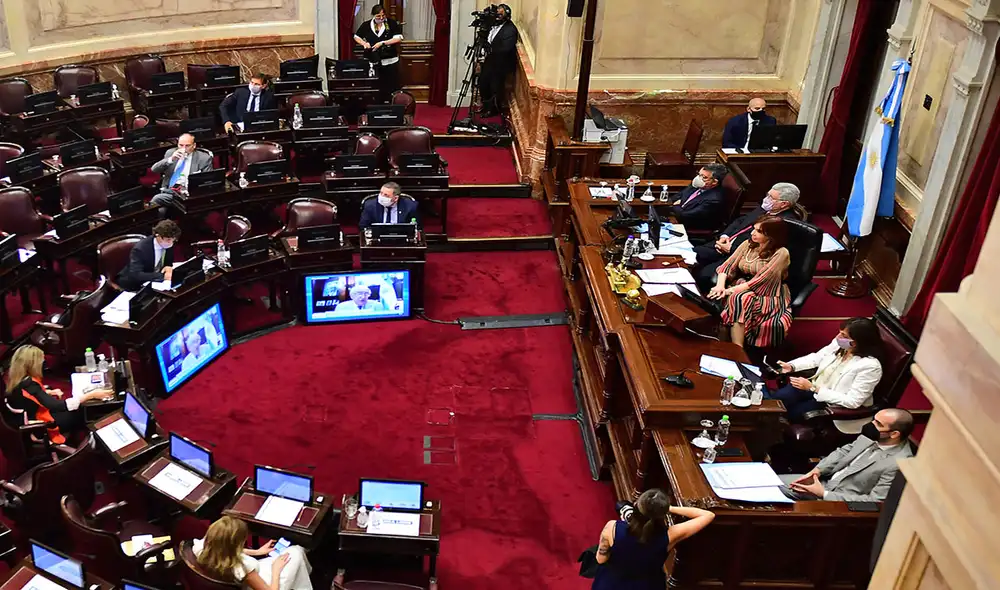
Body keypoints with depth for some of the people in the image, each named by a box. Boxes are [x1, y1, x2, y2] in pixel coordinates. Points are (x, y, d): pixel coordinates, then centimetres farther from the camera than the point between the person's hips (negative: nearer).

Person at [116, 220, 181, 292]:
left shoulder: (168, 244, -10)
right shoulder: (140, 248, -27)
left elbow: (169, 262, 9)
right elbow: (135, 275, -35)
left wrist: (169, 266, -16)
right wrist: (162, 276, -39)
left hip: (153, 282, 6)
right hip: (133, 285, -6)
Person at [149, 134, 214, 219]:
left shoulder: (204, 158, 6)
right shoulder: (171, 152, 17)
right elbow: (154, 169, 7)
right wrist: (171, 159, -7)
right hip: (169, 191, 4)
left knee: (156, 199, -28)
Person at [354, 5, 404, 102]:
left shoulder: (391, 23, -3)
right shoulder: (366, 25, 2)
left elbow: (399, 38, -11)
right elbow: (356, 37, 14)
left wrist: (382, 43, -18)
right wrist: (364, 43, -7)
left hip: (390, 61, -1)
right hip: (373, 62, 1)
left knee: (392, 87, 0)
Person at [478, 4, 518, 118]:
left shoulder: (510, 29, -20)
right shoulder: (493, 24, 5)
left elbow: (505, 48, -28)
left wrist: (490, 49, -25)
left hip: (500, 64, -8)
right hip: (489, 60, 8)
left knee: (495, 87, 4)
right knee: (482, 83, 13)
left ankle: (494, 109, 23)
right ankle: (486, 105, 32)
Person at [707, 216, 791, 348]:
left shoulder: (781, 253, -13)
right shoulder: (748, 244, 7)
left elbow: (760, 280, -21)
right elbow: (728, 265, 3)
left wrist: (730, 290, -25)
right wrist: (720, 285, -18)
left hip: (768, 297, -5)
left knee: (740, 299, -35)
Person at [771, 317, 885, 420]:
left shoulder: (870, 366, -29)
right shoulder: (839, 344, -10)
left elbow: (852, 402, -28)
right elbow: (816, 358, 8)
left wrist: (813, 388, -29)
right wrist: (791, 366, -11)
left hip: (832, 404, -6)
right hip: (814, 386, 6)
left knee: (790, 413, -7)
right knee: (774, 400, -6)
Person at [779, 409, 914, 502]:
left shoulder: (898, 464, -26)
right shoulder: (873, 436, -4)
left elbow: (874, 502, -24)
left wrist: (824, 494, -23)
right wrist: (817, 470, -7)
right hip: (828, 481, 8)